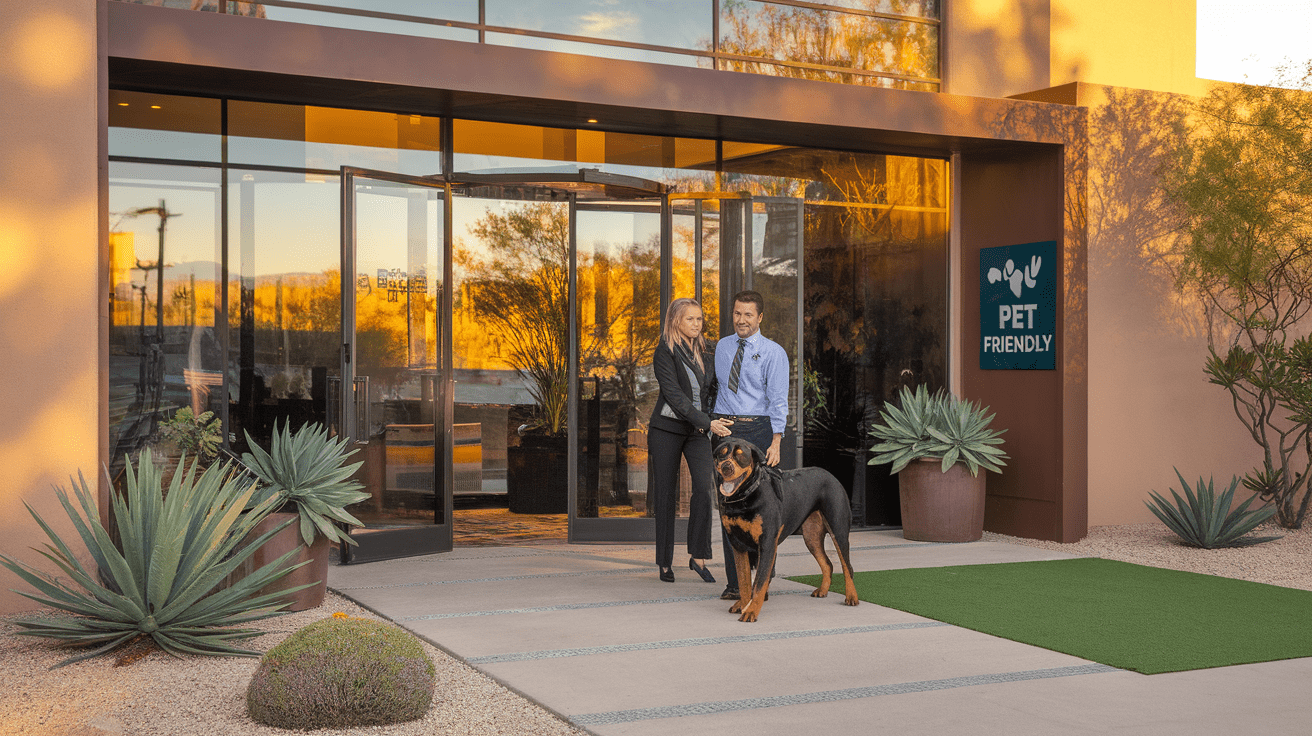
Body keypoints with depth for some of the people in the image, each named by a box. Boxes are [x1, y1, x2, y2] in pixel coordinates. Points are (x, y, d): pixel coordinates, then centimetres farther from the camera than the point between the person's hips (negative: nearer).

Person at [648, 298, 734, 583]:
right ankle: (665, 562, 13)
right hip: (667, 428, -4)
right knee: (666, 494, 1)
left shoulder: (705, 350, 8)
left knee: (704, 485, -16)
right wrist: (708, 422, -24)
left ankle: (697, 556, -9)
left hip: (698, 431, 4)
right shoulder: (664, 353, -10)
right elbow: (675, 396, -19)